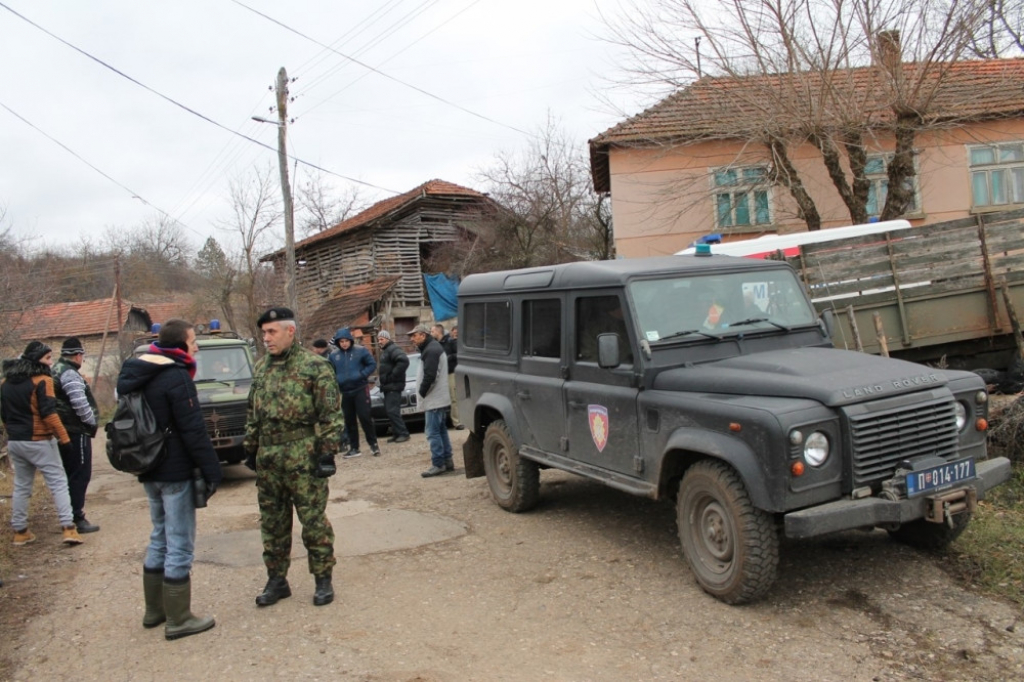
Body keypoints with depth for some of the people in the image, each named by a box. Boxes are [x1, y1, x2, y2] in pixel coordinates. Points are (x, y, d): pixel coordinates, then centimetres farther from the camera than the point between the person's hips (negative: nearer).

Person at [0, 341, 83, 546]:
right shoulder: (42, 380, -12)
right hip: (39, 441, -7)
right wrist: (64, 438, -18)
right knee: (58, 483, -4)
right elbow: (48, 413, -19)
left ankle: (20, 531, 19)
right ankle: (68, 528, -10)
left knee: (21, 486, 15)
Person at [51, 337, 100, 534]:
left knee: (70, 475, 16)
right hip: (76, 431, -10)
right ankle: (77, 519, -1)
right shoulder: (69, 374, -18)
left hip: (65, 431, 10)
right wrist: (92, 422, -11)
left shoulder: (56, 370, 14)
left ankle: (69, 517, 24)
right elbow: (80, 403, -23)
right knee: (80, 475, -4)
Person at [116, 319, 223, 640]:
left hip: (150, 472, 9)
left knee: (160, 540, 19)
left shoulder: (139, 378, 11)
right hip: (175, 474, -9)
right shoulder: (176, 377, -17)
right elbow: (193, 431, -19)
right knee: (179, 545, -1)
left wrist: (144, 463, 22)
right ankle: (178, 619, 6)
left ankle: (155, 610, 29)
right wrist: (211, 470, -15)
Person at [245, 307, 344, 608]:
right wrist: (250, 448, 17)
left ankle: (323, 580, 15)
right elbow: (252, 412, 20)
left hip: (303, 460, -6)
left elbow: (331, 414, -10)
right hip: (267, 460, 6)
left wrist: (327, 453, -14)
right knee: (272, 522, 14)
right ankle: (277, 580, 27)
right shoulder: (261, 367, 11)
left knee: (313, 521, 2)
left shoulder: (313, 366, -8)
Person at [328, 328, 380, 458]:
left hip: (360, 389, -4)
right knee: (349, 420, 9)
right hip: (344, 392, 4)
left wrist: (362, 375, -14)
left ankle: (373, 444, 5)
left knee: (364, 416, -8)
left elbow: (372, 364, -2)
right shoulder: (333, 355, 4)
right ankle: (354, 448, 18)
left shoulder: (360, 351, -5)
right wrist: (336, 381, -6)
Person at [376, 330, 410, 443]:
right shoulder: (384, 351, 19)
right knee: (389, 410, 12)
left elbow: (403, 361, -30)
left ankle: (403, 433, -6)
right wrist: (381, 376, 13)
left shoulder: (393, 349, -14)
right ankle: (396, 433, 17)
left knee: (392, 411, -12)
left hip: (393, 386, -10)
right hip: (387, 386, 11)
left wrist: (393, 376, -25)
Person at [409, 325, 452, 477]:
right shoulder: (433, 348, 18)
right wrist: (423, 393, 15)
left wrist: (422, 392, -12)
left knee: (433, 432, -9)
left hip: (434, 399, -11)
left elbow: (429, 376, -23)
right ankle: (447, 461, 19)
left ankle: (438, 464, -7)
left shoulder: (431, 350, -16)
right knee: (441, 431, 14)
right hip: (439, 398, 11)